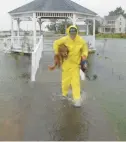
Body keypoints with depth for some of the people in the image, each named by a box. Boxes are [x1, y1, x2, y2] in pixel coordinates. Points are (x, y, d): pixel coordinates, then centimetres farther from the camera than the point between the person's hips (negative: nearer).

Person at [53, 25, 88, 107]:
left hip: (75, 64, 0)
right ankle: (64, 94, 38)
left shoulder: (81, 41, -9)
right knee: (66, 80, 10)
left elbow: (85, 48, 9)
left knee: (76, 82, -7)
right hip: (66, 63, 0)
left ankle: (77, 99, -3)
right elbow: (56, 43, 3)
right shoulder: (65, 40, -13)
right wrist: (57, 53, 0)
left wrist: (84, 55, -7)